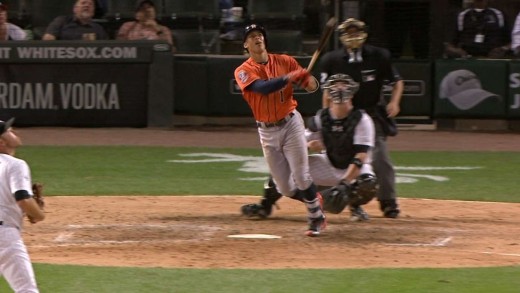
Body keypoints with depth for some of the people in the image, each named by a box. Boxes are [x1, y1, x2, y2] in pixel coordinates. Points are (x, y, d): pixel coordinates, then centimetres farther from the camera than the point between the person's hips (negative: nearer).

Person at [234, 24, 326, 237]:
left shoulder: (285, 61, 1)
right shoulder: (243, 72, -5)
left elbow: (311, 85, 1)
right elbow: (263, 87, -24)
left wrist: (310, 83, -22)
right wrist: (290, 77, -31)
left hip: (291, 124, -1)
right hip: (267, 131, 1)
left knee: (301, 176, -9)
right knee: (285, 187, 4)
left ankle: (317, 218, 8)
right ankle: (313, 199, 33)